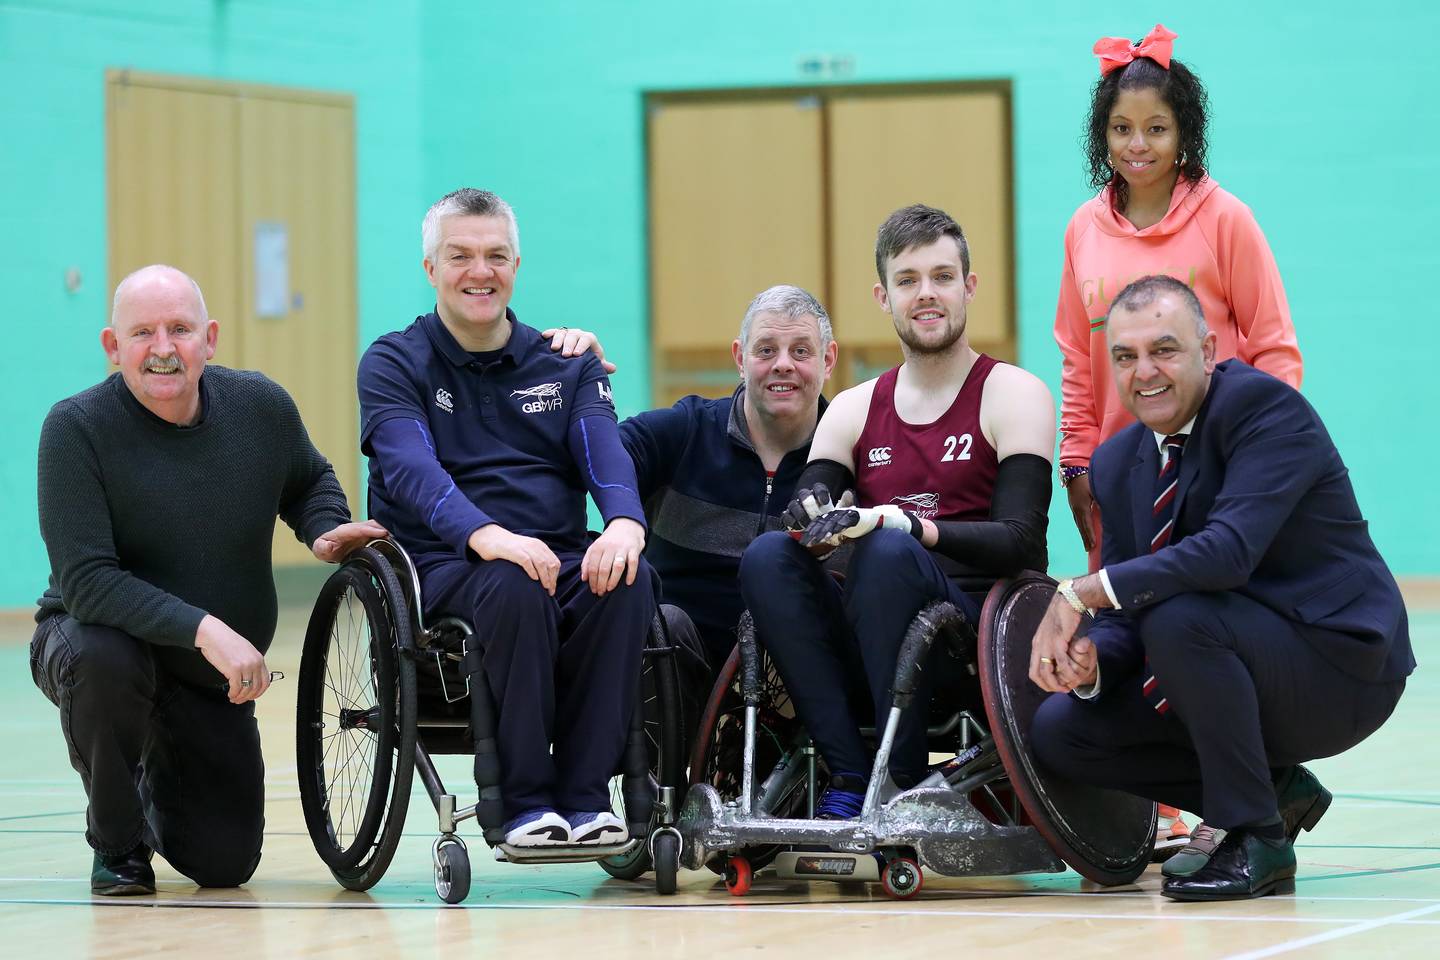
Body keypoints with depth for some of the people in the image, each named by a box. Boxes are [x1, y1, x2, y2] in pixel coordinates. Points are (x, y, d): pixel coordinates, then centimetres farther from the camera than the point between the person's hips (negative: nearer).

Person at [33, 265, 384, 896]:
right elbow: (87, 582, -28)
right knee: (101, 658, -40)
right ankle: (117, 843, -13)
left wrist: (325, 532, -9)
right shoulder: (77, 429, -21)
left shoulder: (261, 406, -8)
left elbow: (308, 482, 15)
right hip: (92, 633, -4)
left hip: (215, 677, 4)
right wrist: (203, 629, -38)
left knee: (224, 866, -1)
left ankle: (162, 777, 36)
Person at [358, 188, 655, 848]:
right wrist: (488, 536, -35)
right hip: (442, 567, -3)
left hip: (563, 559, 3)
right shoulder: (393, 365, 5)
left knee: (627, 580, -30)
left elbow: (605, 453, -3)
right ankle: (526, 803, -28)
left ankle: (584, 796, -26)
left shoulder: (566, 367, 16)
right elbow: (411, 470, -14)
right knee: (513, 586, -36)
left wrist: (625, 523, -28)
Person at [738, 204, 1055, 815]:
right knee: (768, 556, -21)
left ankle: (904, 781, -29)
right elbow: (807, 505, 6)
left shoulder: (1013, 397, 4)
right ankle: (850, 777, -27)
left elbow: (1019, 542, -9)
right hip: (866, 662, 4)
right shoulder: (854, 410, 18)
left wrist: (896, 522, -24)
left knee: (887, 550, -32)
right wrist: (812, 512, -20)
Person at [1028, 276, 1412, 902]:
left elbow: (1231, 551, -32)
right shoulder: (1119, 462, 7)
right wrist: (1089, 662, -18)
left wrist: (1081, 593, -31)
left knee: (1177, 615, -32)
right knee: (1059, 731, -3)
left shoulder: (1268, 407, -18)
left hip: (1341, 665, -8)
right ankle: (1275, 790, 9)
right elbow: (1125, 616, 7)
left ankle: (1257, 839, -17)